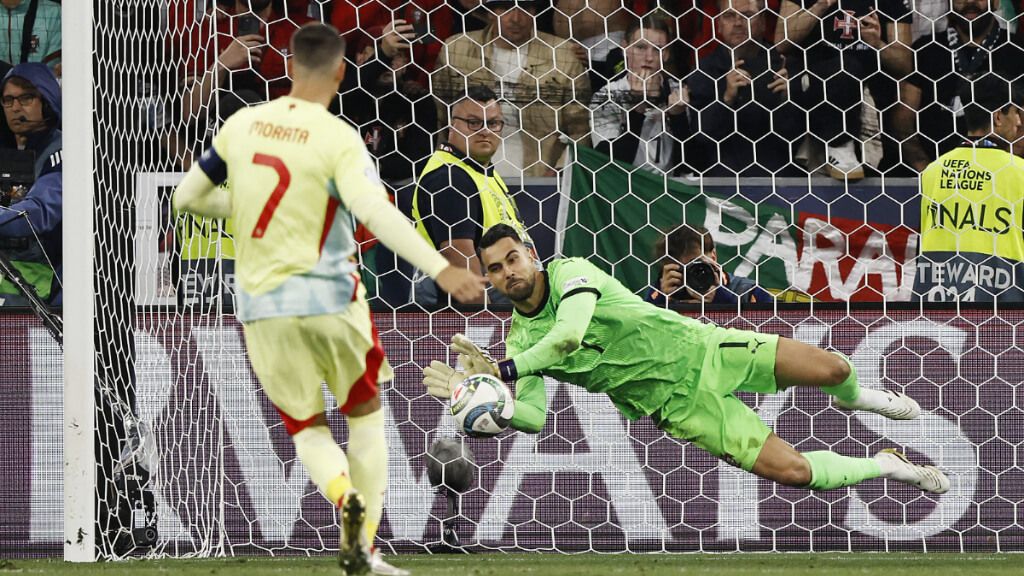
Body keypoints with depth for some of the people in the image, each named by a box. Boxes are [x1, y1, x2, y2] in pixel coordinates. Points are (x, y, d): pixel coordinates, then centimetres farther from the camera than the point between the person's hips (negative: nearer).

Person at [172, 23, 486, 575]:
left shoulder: (242, 124, 1)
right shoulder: (337, 138, -13)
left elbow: (187, 197, 11)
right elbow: (376, 213, -27)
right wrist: (440, 269, -30)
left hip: (261, 306, 3)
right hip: (329, 299, -3)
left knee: (305, 428, 15)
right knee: (365, 416, 19)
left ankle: (344, 497, -18)